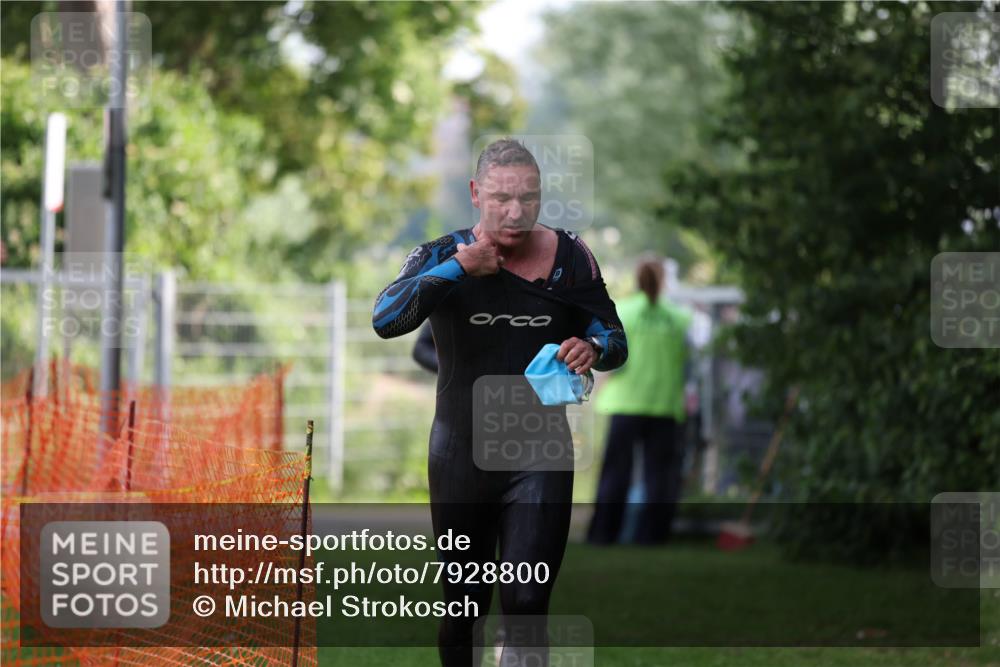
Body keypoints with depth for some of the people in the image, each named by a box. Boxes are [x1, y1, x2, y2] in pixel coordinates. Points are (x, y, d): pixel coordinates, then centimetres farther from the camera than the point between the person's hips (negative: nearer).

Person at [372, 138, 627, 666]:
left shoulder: (570, 258, -2)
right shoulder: (442, 257, -6)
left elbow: (615, 340, 6)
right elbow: (386, 319, -23)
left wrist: (593, 349, -17)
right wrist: (458, 268, -26)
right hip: (460, 456, 1)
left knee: (526, 603, -14)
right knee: (463, 605, 11)